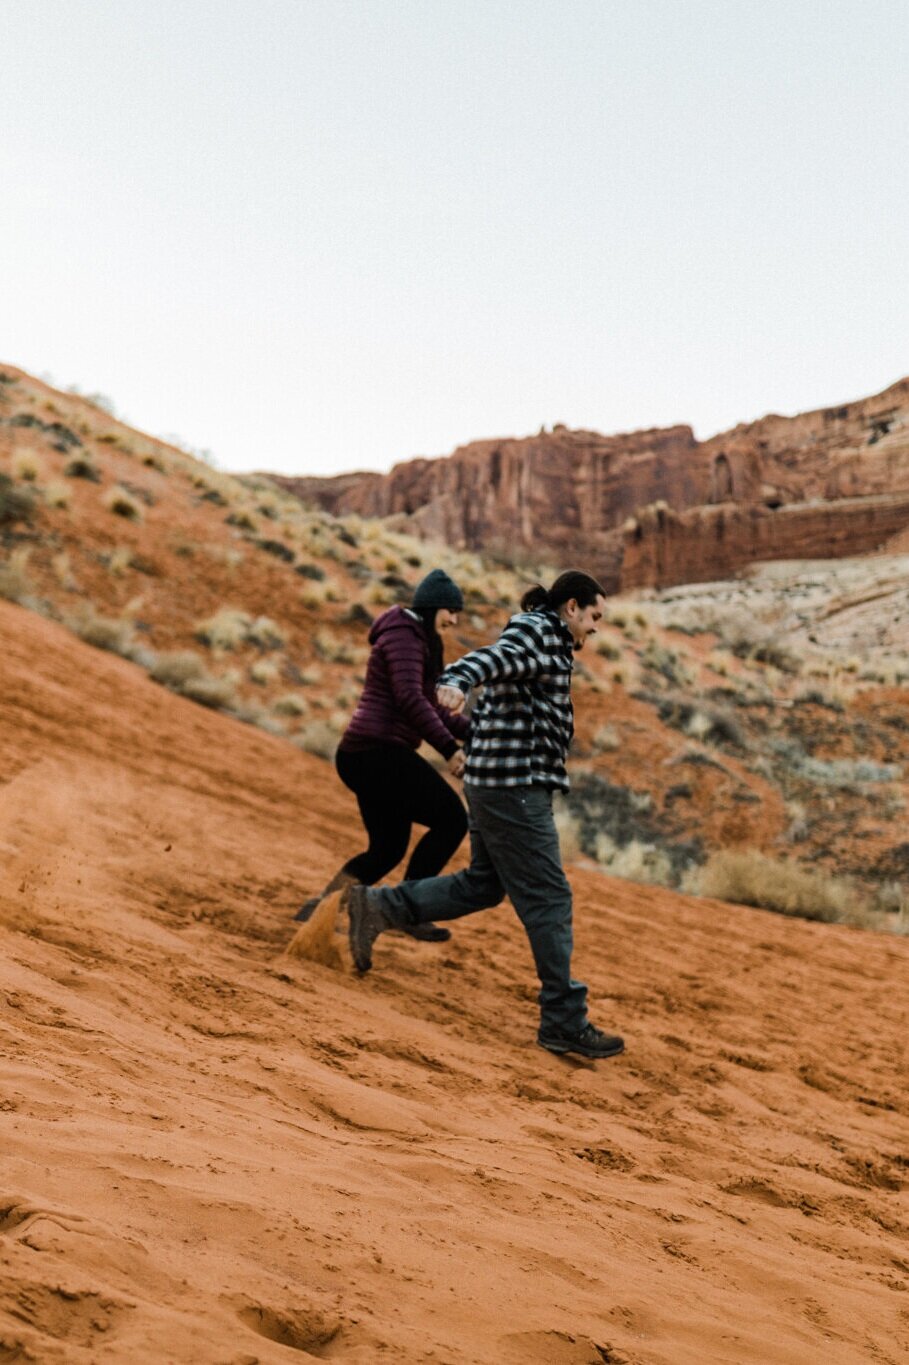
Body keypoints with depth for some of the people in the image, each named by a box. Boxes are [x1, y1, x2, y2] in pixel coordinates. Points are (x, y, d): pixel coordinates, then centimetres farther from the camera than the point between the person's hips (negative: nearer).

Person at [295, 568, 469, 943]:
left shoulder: (419, 641, 21)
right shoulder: (403, 634, -10)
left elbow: (430, 709, 25)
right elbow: (410, 700, -23)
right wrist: (450, 749, -25)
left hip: (365, 756, 11)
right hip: (379, 752, -11)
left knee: (387, 849, 16)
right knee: (451, 819, -9)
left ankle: (318, 907, 18)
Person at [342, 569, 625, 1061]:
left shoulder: (544, 641, 22)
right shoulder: (538, 633, -10)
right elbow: (490, 658, -31)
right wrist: (455, 682, -52)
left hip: (495, 782, 11)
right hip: (515, 784, -11)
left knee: (482, 885, 17)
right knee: (548, 899, -7)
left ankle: (376, 906, 17)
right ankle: (564, 1021, -3)